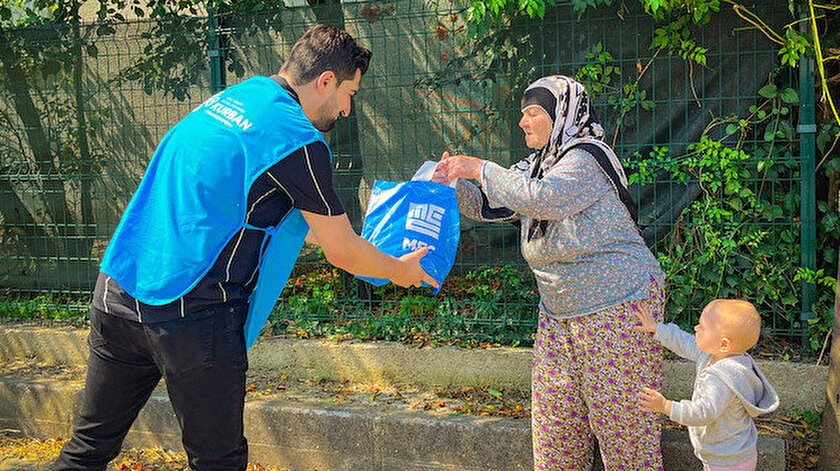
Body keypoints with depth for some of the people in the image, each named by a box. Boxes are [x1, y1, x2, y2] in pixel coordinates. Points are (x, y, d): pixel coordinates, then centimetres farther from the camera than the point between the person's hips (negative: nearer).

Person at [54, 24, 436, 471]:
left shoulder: (231, 98, 14)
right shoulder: (297, 140, -11)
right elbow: (342, 252, -3)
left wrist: (341, 237, 33)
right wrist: (399, 270, 17)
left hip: (116, 293, 8)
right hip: (190, 315, -8)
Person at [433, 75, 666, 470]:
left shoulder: (587, 156, -14)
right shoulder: (536, 167, 14)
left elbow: (541, 198, -29)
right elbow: (489, 206, 13)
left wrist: (481, 169, -20)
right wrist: (450, 182, -5)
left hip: (617, 307, -9)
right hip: (559, 313, 9)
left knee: (621, 419, -2)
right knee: (555, 421, 10)